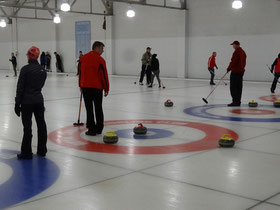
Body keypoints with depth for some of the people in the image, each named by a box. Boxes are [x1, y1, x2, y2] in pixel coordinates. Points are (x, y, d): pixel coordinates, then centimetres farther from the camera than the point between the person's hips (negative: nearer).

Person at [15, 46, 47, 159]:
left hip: (27, 101, -5)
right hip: (39, 100, 5)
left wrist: (17, 103, -7)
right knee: (41, 125, 11)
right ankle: (42, 150, 20)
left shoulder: (25, 69, -12)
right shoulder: (42, 69, 5)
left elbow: (20, 87, -12)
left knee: (27, 126, 0)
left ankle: (26, 153, 6)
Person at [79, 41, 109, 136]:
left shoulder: (83, 58, 6)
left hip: (85, 86, 3)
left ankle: (92, 130, 3)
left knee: (89, 109, 4)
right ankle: (99, 129, 18)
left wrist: (81, 86, 19)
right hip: (97, 87, -3)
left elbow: (80, 72, 12)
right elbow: (104, 75, -8)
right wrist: (106, 88, 0)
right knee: (98, 108, 11)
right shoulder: (100, 60, -9)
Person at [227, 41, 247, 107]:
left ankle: (235, 101, -9)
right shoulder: (243, 52, 15)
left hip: (235, 72, -10)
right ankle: (238, 101, 15)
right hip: (241, 71, 10)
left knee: (233, 87, -7)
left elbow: (233, 61, -18)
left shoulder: (236, 52, -16)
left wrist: (229, 68, -6)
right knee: (239, 87, 11)